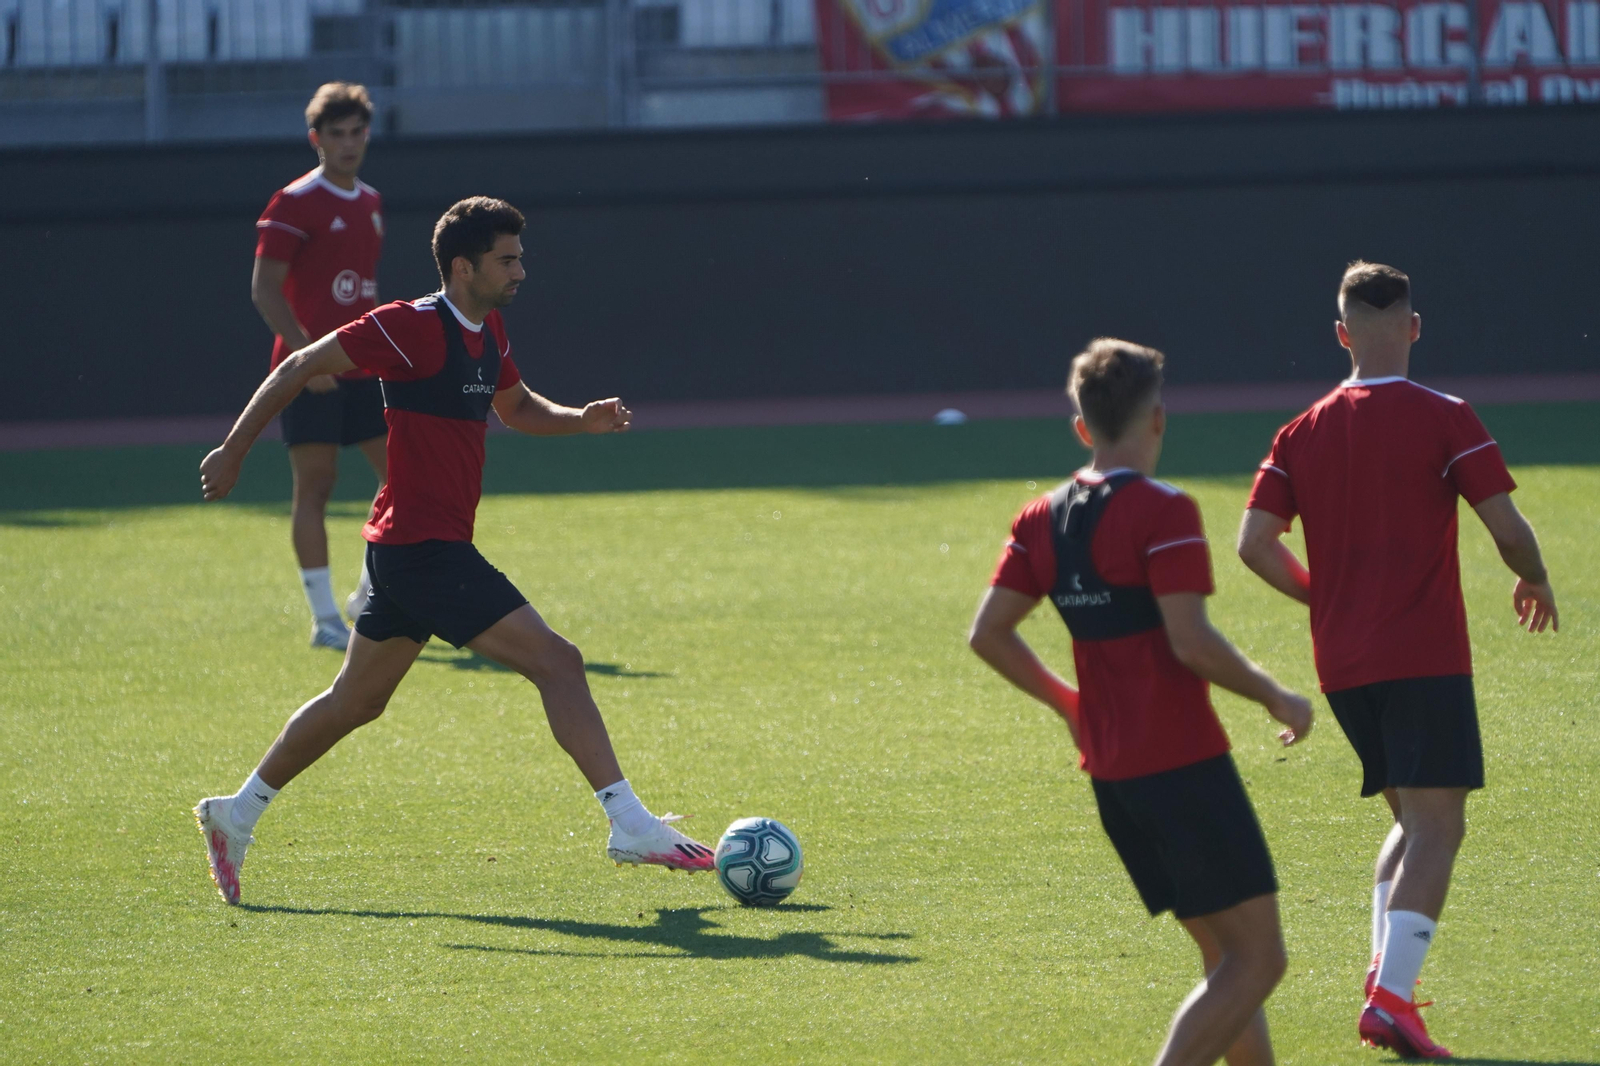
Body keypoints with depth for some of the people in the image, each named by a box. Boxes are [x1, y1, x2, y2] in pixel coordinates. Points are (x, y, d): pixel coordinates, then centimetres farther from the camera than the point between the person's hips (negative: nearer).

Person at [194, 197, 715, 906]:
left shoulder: (487, 335, 12)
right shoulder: (414, 327, -16)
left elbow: (517, 409, 29)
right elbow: (300, 368, -12)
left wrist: (583, 419, 10)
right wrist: (234, 450, -12)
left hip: (407, 552, 10)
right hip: (424, 548, -10)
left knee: (356, 701, 19)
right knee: (557, 662, -12)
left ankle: (235, 814, 27)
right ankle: (630, 826, -13)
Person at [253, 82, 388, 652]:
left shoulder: (370, 203, 14)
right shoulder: (294, 204, -9)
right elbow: (264, 289, -13)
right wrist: (307, 353, -22)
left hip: (365, 369, 7)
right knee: (314, 486, -3)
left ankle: (370, 595, 17)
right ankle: (324, 617, 0)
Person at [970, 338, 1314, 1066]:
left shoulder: (1043, 519, 9)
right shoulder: (1163, 512, -12)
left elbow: (988, 634, 9)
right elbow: (1191, 642, -19)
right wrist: (1276, 699, -5)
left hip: (1109, 770, 8)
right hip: (1182, 759, -8)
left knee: (1226, 957, 16)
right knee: (1257, 959, -4)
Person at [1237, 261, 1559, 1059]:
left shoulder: (1303, 433, 7)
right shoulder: (1444, 421, -6)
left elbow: (1254, 543, 2)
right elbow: (1508, 529, -8)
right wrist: (1534, 583, 13)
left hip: (1343, 664, 6)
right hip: (1425, 657, -6)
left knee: (1413, 820, 20)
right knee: (1437, 827, -7)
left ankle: (1385, 970, 8)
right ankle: (1391, 996, -20)